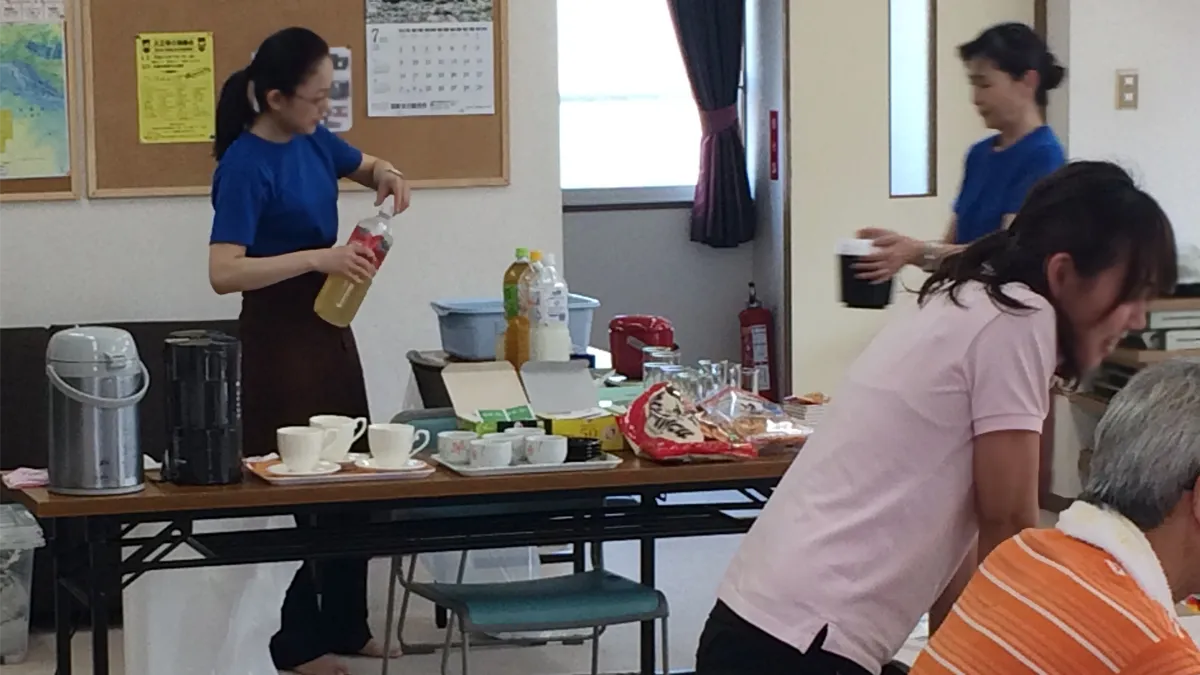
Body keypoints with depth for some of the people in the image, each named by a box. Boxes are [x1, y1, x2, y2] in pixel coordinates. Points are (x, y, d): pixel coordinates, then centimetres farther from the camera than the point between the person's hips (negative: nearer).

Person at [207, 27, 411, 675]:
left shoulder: (312, 139, 1)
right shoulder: (245, 166, -21)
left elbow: (364, 165, 22)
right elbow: (223, 272, -30)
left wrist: (386, 176, -1)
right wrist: (318, 258, -34)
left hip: (329, 327, 8)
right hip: (281, 335, -8)